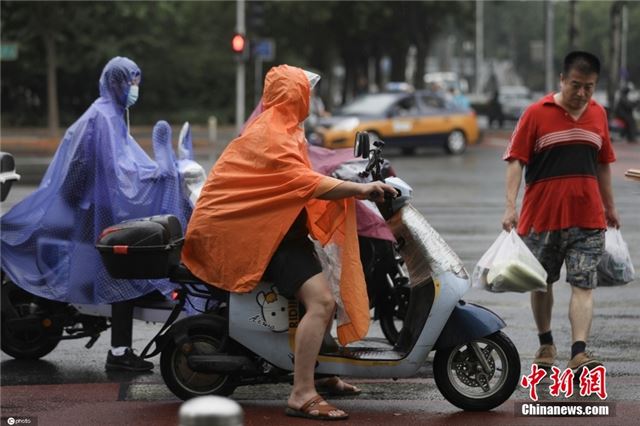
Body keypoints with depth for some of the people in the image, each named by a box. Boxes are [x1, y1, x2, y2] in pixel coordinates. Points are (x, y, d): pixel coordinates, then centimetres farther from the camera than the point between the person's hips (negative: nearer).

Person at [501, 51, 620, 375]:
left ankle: (579, 353, -16)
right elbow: (516, 160, -7)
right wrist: (510, 207, -17)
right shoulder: (537, 113, -5)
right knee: (541, 283, 12)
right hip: (542, 215, -2)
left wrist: (609, 207, 22)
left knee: (583, 285, -9)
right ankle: (545, 345, 29)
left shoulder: (598, 114, 8)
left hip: (587, 218, 2)